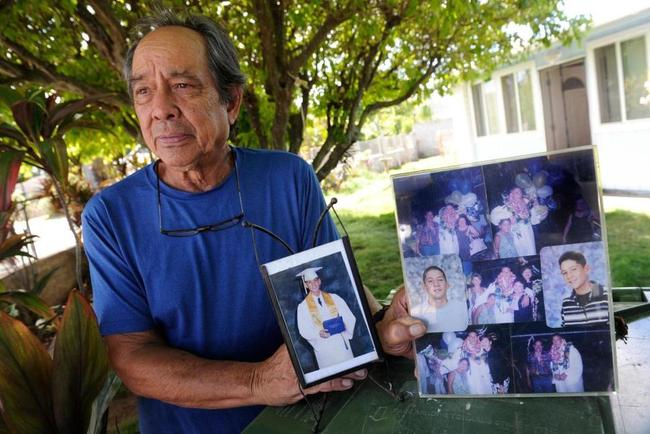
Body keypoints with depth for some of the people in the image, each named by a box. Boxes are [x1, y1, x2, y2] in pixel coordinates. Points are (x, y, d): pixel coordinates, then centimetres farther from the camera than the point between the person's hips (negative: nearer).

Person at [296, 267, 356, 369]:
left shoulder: (334, 298, 4)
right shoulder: (303, 306, 0)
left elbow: (350, 318, 2)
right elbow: (304, 330, -3)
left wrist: (341, 326, -17)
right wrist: (318, 334, -19)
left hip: (342, 344, 2)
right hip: (324, 349, -1)